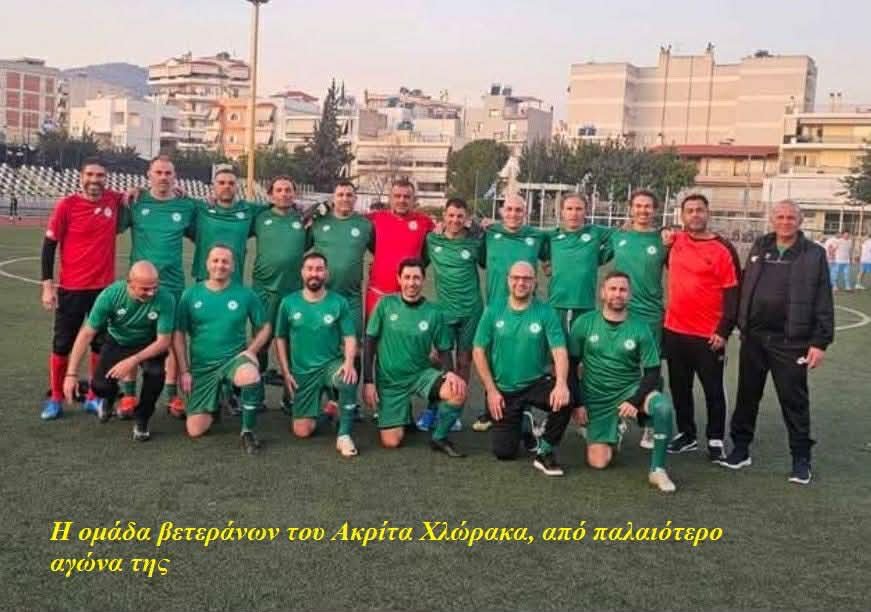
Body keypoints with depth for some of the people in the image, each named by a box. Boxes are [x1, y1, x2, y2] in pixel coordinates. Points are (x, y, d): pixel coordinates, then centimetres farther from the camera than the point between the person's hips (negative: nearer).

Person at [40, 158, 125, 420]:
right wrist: (47, 285, -8)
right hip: (71, 288, -3)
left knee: (100, 344, 9)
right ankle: (55, 399, 19)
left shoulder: (114, 200, 0)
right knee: (62, 344, 6)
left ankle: (93, 397, 22)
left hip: (104, 286, 3)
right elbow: (49, 244, -4)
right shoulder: (66, 205, -8)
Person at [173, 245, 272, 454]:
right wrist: (184, 371, -3)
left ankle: (248, 431, -16)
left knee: (251, 376, -39)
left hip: (234, 358, -1)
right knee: (195, 430, -3)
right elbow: (179, 335, 1)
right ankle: (214, 403, 32)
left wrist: (251, 351, -11)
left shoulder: (245, 294, -4)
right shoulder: (191, 295, -2)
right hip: (202, 366, 2)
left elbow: (265, 327, 5)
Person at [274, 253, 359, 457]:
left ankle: (344, 435, -20)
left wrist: (349, 362, -24)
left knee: (349, 380, -38)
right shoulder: (289, 303, 0)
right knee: (302, 431, -3)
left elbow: (350, 338, -5)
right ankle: (318, 408, 33)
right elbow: (281, 339, 6)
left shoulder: (339, 303, -4)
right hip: (302, 371, 2)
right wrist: (286, 372, -1)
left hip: (331, 364, -1)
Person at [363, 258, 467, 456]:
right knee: (391, 442, -7)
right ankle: (404, 413, 28)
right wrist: (368, 382, -7)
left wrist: (449, 372, -20)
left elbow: (443, 350, 2)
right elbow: (370, 344, -3)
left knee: (459, 390, -28)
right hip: (389, 380, 0)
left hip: (421, 374, 1)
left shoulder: (434, 313, -6)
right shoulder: (386, 304, -8)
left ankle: (439, 438, -4)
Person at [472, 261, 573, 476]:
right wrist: (491, 390, -9)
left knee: (564, 400, -32)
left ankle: (545, 453, -9)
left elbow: (559, 351, -17)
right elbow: (478, 352, -2)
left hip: (537, 383, -1)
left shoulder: (546, 312, -8)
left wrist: (561, 383, -35)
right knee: (504, 452, -1)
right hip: (502, 389, 1)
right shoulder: (493, 311, -4)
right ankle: (518, 423, 35)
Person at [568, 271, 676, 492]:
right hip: (597, 398, 0)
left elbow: (652, 372, -5)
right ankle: (613, 434, 27)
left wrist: (635, 401, -19)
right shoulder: (585, 323, -7)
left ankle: (657, 469, -15)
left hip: (630, 389, 0)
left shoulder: (640, 328, -7)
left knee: (663, 407, -32)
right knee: (597, 462, -8)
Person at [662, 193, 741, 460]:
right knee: (680, 387, 14)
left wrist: (724, 331, -14)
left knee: (713, 390, 7)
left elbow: (733, 294, -8)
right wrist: (664, 244, 4)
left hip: (708, 335, -4)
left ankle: (715, 440, 20)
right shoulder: (675, 241, 4)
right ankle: (686, 434, 28)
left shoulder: (723, 249, -9)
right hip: (674, 331, 5)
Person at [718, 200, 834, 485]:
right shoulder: (759, 247, 8)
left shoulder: (814, 254, -4)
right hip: (754, 336, 4)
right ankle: (740, 448, 24)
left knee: (794, 400, 4)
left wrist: (820, 342, -11)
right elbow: (743, 289, 10)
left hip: (790, 341, -4)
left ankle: (801, 458, 17)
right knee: (747, 395, 12)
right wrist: (740, 326, 6)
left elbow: (823, 303, -6)